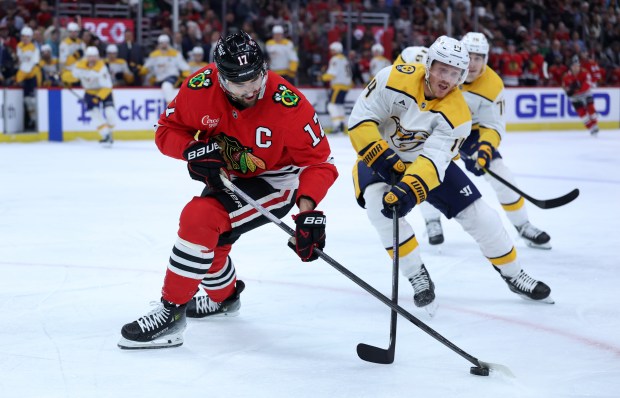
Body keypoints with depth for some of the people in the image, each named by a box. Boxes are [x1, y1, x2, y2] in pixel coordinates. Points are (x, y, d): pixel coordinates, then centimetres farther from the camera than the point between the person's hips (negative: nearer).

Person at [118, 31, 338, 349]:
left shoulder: (288, 103, -30)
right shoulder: (200, 88, -21)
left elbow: (318, 161, -22)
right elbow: (167, 130, -7)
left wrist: (308, 211, -35)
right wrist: (194, 149, -28)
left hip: (274, 181, -6)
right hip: (226, 178, 6)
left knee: (199, 218, -25)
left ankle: (171, 312, -16)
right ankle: (225, 296, 53)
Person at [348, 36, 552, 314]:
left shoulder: (457, 114, -23)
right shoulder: (395, 79, -26)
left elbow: (434, 159, -33)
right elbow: (360, 119, -21)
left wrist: (409, 191, -49)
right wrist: (382, 158, -31)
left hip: (428, 162, 1)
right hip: (380, 158, -1)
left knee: (478, 215, -5)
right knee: (379, 205, -32)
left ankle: (513, 275, 18)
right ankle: (417, 278, -16)